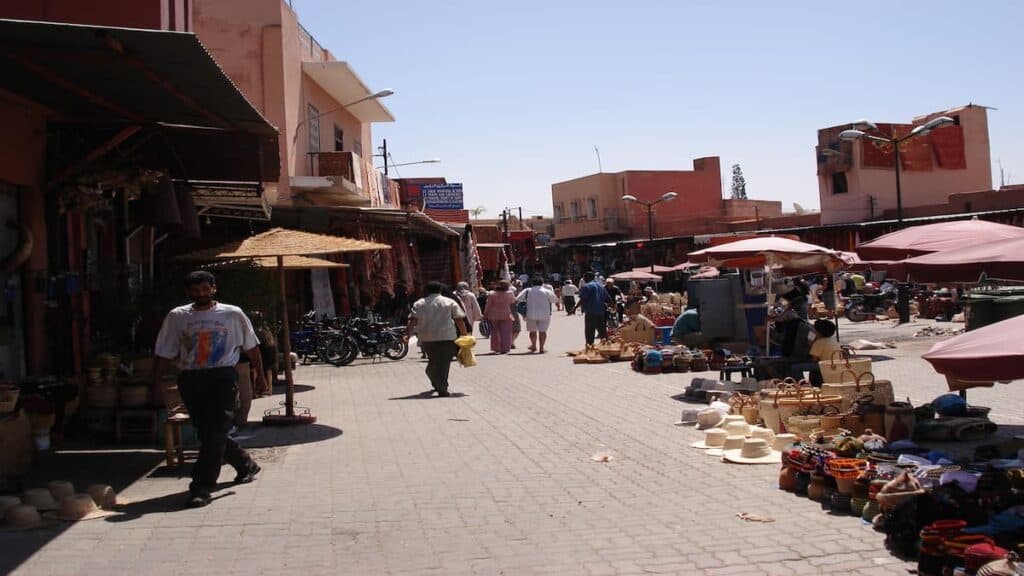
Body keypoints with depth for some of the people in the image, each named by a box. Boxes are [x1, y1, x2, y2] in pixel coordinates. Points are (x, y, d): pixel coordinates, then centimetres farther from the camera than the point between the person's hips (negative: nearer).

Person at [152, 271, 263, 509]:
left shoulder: (232, 314, 4)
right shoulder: (176, 317, 8)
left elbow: (251, 346, 12)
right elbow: (164, 354, 9)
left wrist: (260, 375, 14)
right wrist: (156, 384, 4)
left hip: (223, 377, -3)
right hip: (191, 379, 3)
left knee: (215, 432, -13)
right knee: (207, 433, 10)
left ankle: (202, 487, -11)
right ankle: (246, 465, 33)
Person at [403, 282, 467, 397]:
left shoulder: (419, 303, 12)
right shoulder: (450, 302, 8)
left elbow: (413, 320, -1)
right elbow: (459, 320, 1)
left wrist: (407, 334, -8)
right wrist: (464, 335, 4)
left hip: (426, 338, 3)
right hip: (446, 337, -3)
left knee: (432, 362, 19)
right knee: (444, 363, -5)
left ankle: (436, 384, 30)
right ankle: (442, 389, -13)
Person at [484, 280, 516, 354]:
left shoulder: (491, 294, -3)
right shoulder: (509, 294, -5)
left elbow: (488, 305, -2)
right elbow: (513, 302, 12)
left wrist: (485, 314, 7)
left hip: (493, 316, 2)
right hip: (506, 315, -2)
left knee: (495, 332, 12)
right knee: (505, 333, 3)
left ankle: (496, 349, 15)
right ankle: (504, 349, -1)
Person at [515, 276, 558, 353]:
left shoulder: (527, 291, -2)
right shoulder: (547, 292, -4)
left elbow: (517, 300, -7)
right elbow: (555, 300, 8)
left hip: (531, 315, 1)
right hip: (544, 315, -1)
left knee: (532, 331, 17)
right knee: (542, 331, 4)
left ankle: (534, 346, 31)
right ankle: (541, 348, -3)